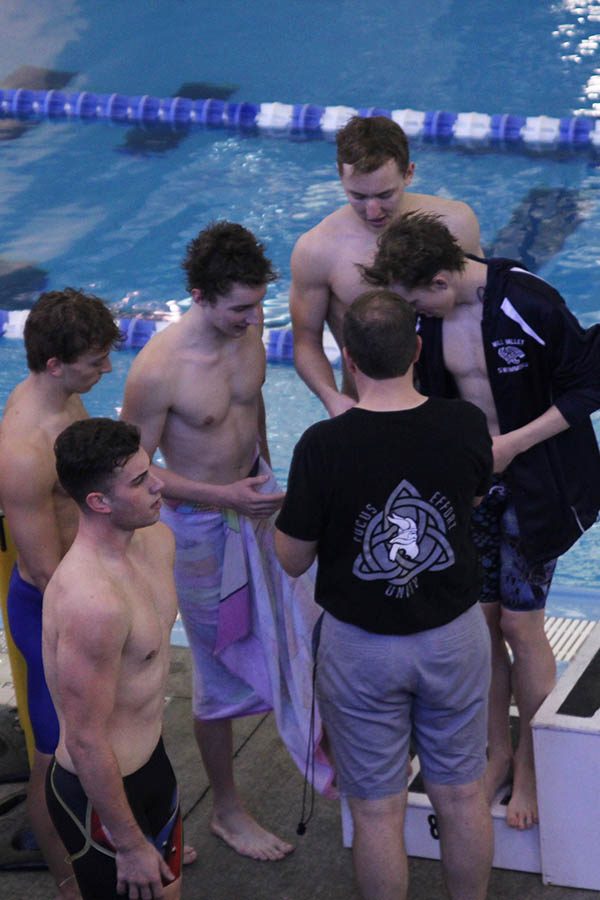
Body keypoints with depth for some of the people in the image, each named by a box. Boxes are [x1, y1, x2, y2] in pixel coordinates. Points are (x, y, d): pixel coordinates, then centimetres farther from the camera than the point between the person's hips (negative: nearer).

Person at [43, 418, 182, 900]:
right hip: (99, 790, -9)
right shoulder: (92, 601, -33)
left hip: (150, 763, 9)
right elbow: (87, 743, -26)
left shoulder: (156, 539, -4)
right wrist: (130, 845, -17)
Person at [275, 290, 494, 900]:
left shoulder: (323, 446, -22)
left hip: (362, 648, -2)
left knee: (377, 811, 12)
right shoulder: (466, 426, -13)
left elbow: (292, 560, -11)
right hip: (455, 638, 2)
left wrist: (277, 520, 9)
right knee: (462, 797, 18)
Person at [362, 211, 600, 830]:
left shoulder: (528, 304, -24)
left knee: (519, 622, 0)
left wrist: (512, 444, -20)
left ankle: (530, 762, 19)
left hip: (532, 482, -5)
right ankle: (498, 751, 28)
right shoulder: (431, 316, -5)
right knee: (479, 618, 10)